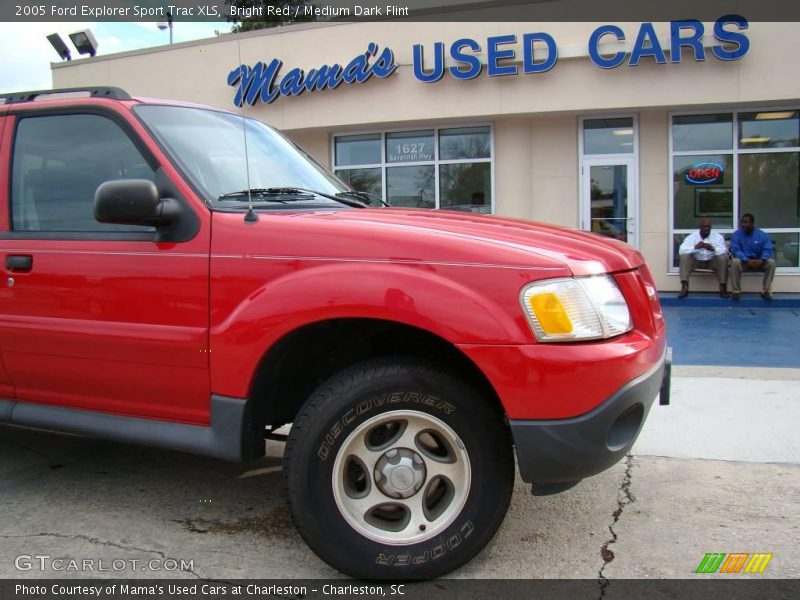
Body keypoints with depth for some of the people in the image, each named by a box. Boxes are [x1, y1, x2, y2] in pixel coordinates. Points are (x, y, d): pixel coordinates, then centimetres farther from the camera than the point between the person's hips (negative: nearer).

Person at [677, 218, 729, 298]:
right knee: (684, 256, -28)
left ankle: (723, 288, -25)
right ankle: (684, 288, -36)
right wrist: (695, 247, -33)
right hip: (696, 261, 0)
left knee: (723, 257, -29)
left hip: (712, 261, 0)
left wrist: (713, 249, -35)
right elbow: (681, 250, -20)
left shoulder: (718, 237, -5)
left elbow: (724, 251, -18)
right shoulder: (692, 236, -8)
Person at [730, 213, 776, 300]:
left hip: (758, 262, 1)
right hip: (744, 261, -1)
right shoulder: (736, 234, -7)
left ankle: (766, 291, -18)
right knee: (735, 262, -34)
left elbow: (768, 250, -11)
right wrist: (747, 260, -31)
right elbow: (735, 250, -15)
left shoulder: (762, 235, -4)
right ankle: (736, 291, -24)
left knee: (771, 262, -28)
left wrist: (761, 260, -32)